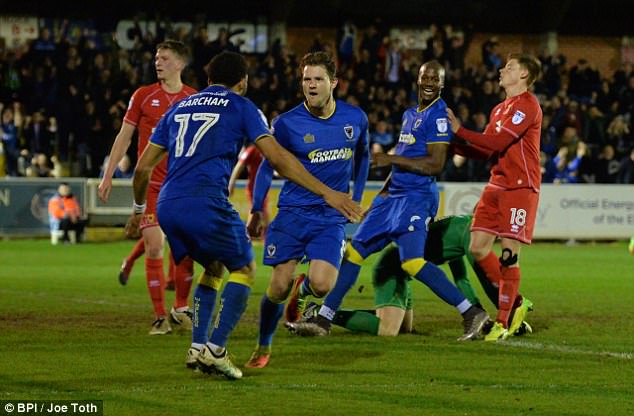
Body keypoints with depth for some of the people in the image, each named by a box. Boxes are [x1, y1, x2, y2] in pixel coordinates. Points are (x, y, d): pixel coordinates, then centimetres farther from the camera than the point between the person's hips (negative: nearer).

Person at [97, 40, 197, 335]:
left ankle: (181, 309, 18)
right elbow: (124, 136, 7)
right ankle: (160, 317, -1)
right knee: (154, 247, -8)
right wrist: (108, 175, 4)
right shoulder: (143, 96, 2)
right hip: (150, 182, -1)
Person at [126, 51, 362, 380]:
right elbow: (277, 158, -1)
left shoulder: (179, 108, 25)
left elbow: (143, 166, 25)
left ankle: (198, 346, 15)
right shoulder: (240, 107, 11)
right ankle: (215, 348, -4)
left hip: (167, 206, 6)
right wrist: (326, 193, -1)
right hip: (206, 202, -6)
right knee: (244, 268, 12)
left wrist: (138, 209, 40)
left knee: (213, 266, 26)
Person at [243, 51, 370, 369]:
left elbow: (362, 156, 20)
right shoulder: (287, 123, -7)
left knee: (321, 285, -18)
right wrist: (256, 211, 3)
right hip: (293, 212, -1)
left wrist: (356, 198, 19)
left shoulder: (355, 118, 0)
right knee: (279, 286, -8)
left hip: (331, 217, 1)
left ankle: (303, 289, 22)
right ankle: (263, 348, 17)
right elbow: (267, 166, 6)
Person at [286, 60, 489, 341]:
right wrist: (386, 189, 19)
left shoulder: (438, 115, -10)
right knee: (355, 251, 8)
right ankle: (323, 319, 13)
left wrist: (391, 159, -15)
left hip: (416, 197, -9)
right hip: (394, 195, 9)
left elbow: (435, 165, -17)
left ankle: (471, 313, -16)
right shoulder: (410, 114, 18)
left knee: (412, 262, -22)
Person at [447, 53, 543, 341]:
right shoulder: (499, 109, 20)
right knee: (478, 248, 1)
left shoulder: (527, 105, -9)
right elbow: (485, 151, 18)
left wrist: (459, 130, -12)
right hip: (496, 185, 8)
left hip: (520, 187, -8)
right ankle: (514, 303, 16)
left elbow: (496, 142, -17)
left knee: (509, 254, -9)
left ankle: (503, 322, -1)